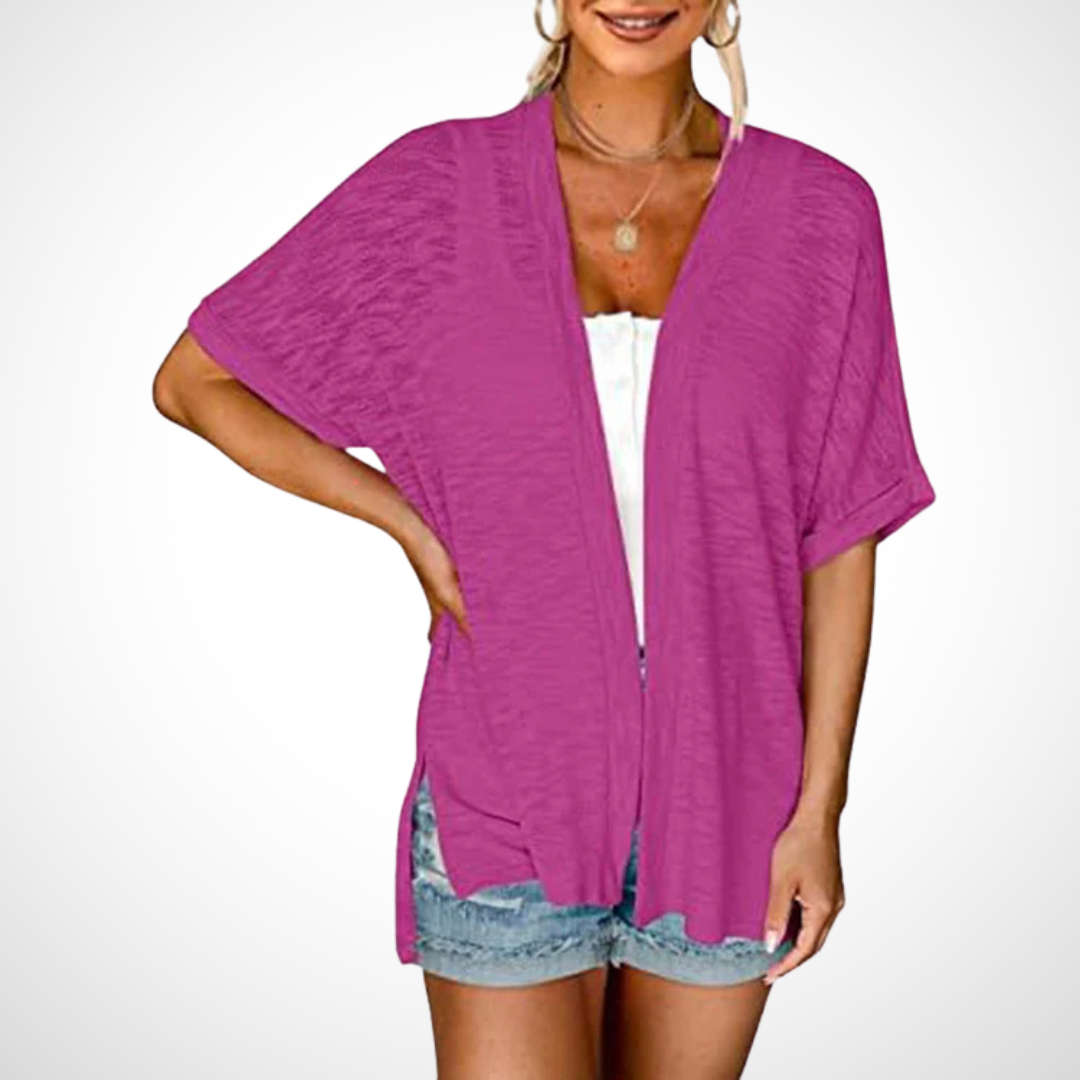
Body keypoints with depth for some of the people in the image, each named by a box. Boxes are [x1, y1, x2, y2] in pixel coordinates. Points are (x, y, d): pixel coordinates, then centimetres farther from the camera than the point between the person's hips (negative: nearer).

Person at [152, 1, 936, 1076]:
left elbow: (842, 538, 1)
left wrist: (819, 808, -2)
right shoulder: (438, 186, -4)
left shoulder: (821, 213, -2)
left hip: (725, 804, 2)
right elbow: (194, 382, 4)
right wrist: (409, 520, -5)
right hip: (508, 789, -1)